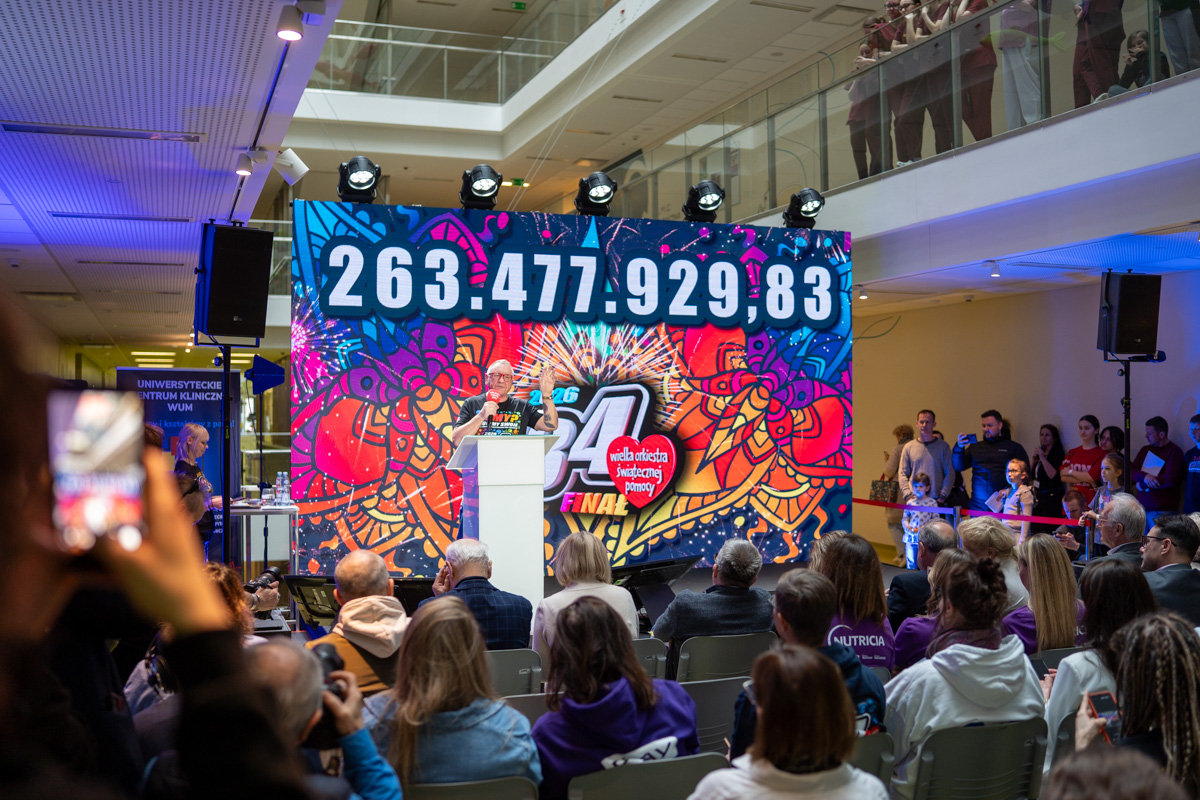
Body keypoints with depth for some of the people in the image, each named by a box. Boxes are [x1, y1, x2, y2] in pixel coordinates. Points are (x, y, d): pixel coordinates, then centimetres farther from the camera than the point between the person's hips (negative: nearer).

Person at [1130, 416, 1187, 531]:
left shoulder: (1174, 451, -3)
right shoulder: (1145, 450, 16)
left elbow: (1170, 479, -15)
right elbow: (1131, 472, 9)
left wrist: (1143, 485, -6)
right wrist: (1144, 476, -14)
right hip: (1142, 508, 5)